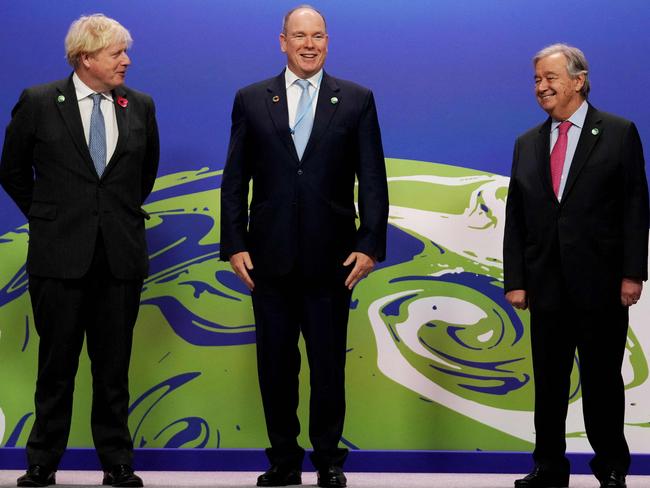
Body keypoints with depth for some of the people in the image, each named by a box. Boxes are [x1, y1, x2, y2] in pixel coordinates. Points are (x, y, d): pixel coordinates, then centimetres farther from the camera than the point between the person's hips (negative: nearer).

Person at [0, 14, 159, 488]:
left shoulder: (140, 106, 5)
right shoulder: (38, 103, -3)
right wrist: (45, 216, 11)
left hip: (121, 255, 2)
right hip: (60, 254, -2)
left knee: (114, 366, 8)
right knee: (57, 364, 6)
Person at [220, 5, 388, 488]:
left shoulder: (357, 100, 4)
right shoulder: (251, 100, 6)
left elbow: (372, 178, 1)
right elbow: (235, 179, 5)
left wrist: (370, 243, -7)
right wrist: (235, 244, -3)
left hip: (331, 258, -1)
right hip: (270, 257, 1)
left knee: (329, 364, 7)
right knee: (275, 364, 8)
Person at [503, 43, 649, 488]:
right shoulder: (527, 144, 11)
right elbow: (515, 218, 9)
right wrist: (515, 280, 2)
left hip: (601, 284, -3)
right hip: (547, 285, 4)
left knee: (602, 380, 6)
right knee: (549, 383, 9)